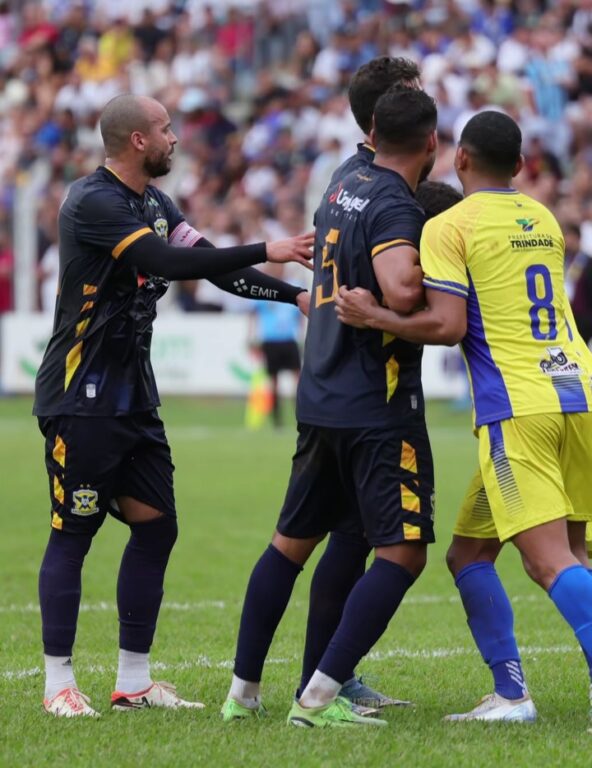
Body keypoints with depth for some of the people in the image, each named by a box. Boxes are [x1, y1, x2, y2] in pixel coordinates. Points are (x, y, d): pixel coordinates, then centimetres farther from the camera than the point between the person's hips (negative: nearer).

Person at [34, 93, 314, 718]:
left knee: (155, 526, 6)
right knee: (73, 534, -4)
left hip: (134, 398, 9)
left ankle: (133, 682, 12)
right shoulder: (93, 203, -16)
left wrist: (296, 295, 0)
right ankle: (58, 684, 2)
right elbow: (169, 262, -26)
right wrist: (265, 251, -23)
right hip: (81, 400, -9)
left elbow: (209, 263, 11)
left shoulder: (152, 203, 13)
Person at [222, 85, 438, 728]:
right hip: (379, 408, -9)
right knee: (403, 553, -6)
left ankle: (242, 690, 21)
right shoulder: (395, 207, -15)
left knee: (291, 542, 17)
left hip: (320, 401, 9)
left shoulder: (341, 191, 11)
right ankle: (319, 697, -12)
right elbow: (401, 291, -31)